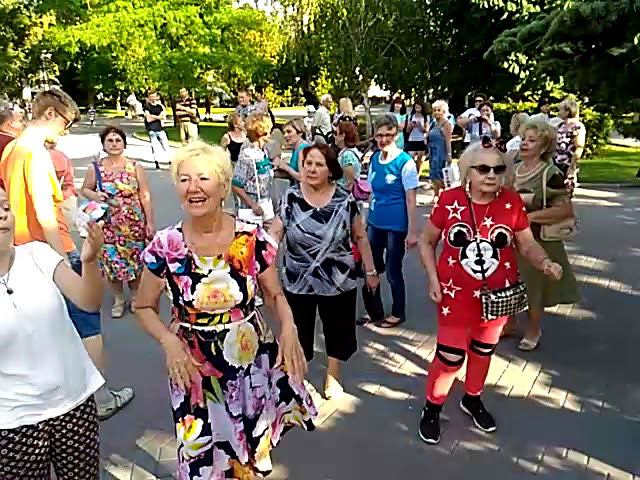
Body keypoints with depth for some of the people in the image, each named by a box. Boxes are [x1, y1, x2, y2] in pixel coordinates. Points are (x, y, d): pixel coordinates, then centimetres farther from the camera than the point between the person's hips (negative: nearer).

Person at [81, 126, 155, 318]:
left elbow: (145, 196, 0)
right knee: (111, 262, 6)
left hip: (134, 224, -1)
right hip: (108, 225, 1)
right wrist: (95, 196, -11)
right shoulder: (95, 168, 2)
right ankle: (118, 299, 26)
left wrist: (150, 222, -3)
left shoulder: (135, 167, 0)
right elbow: (85, 189, 13)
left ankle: (135, 296, 29)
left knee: (136, 261, 6)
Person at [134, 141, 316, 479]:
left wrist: (289, 328, -18)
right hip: (193, 369, 0)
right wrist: (169, 341, -16)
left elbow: (275, 294, 1)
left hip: (251, 361, 1)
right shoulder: (165, 246, -11)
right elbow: (144, 307, 1)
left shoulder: (253, 239, -11)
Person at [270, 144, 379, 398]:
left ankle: (332, 376, 40)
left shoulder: (345, 200, -7)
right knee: (298, 332, 12)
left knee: (337, 330, 17)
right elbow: (275, 234, -10)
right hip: (297, 282, 0)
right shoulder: (290, 197, -6)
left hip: (338, 281, 0)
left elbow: (360, 237, 2)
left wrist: (370, 271, 5)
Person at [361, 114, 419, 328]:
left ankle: (398, 314, 28)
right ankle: (374, 311, 33)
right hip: (375, 222, 6)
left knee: (393, 271, 7)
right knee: (370, 268, 14)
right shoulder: (374, 159, 4)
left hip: (396, 225, -6)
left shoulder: (405, 162, -14)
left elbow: (410, 199, -13)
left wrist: (412, 231, -14)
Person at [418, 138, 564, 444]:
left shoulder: (512, 202, -8)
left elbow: (527, 245, -1)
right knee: (450, 357, 1)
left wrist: (545, 263, -22)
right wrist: (432, 279, -9)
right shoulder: (449, 200, -12)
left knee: (483, 351, 20)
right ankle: (432, 408, 26)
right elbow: (427, 241, 0)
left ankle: (472, 400, 46)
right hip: (456, 294, -2)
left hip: (497, 294, 3)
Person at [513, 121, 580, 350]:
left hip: (537, 242, -6)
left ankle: (532, 332, 31)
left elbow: (566, 209, -20)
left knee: (533, 289, 9)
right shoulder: (512, 170, 5)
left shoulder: (550, 174, -15)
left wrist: (532, 216, -21)